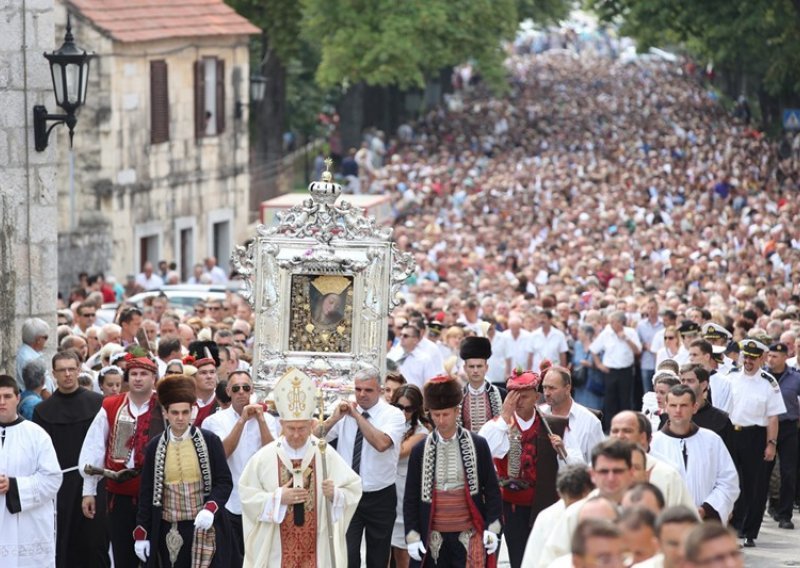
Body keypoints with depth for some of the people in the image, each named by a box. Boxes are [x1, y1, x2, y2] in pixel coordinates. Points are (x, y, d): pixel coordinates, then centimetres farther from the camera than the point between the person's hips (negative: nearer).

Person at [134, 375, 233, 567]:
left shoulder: (210, 441, 0)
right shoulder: (155, 447, 6)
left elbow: (224, 482, 0)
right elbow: (146, 492, 9)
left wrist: (210, 508, -19)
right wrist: (141, 533, 4)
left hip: (204, 529, -2)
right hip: (168, 532, 2)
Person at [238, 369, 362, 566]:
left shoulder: (326, 455, -2)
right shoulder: (264, 457, -2)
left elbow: (353, 489, 1)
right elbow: (247, 496, 0)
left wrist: (335, 494, -20)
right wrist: (277, 498, -14)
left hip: (316, 548, 0)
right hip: (278, 549, 0)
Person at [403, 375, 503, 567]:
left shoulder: (478, 445, 1)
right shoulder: (420, 451, 4)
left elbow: (492, 490, 4)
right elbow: (411, 498, 7)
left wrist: (492, 528, -4)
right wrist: (412, 536, 0)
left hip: (469, 535, -2)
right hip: (434, 539, 2)